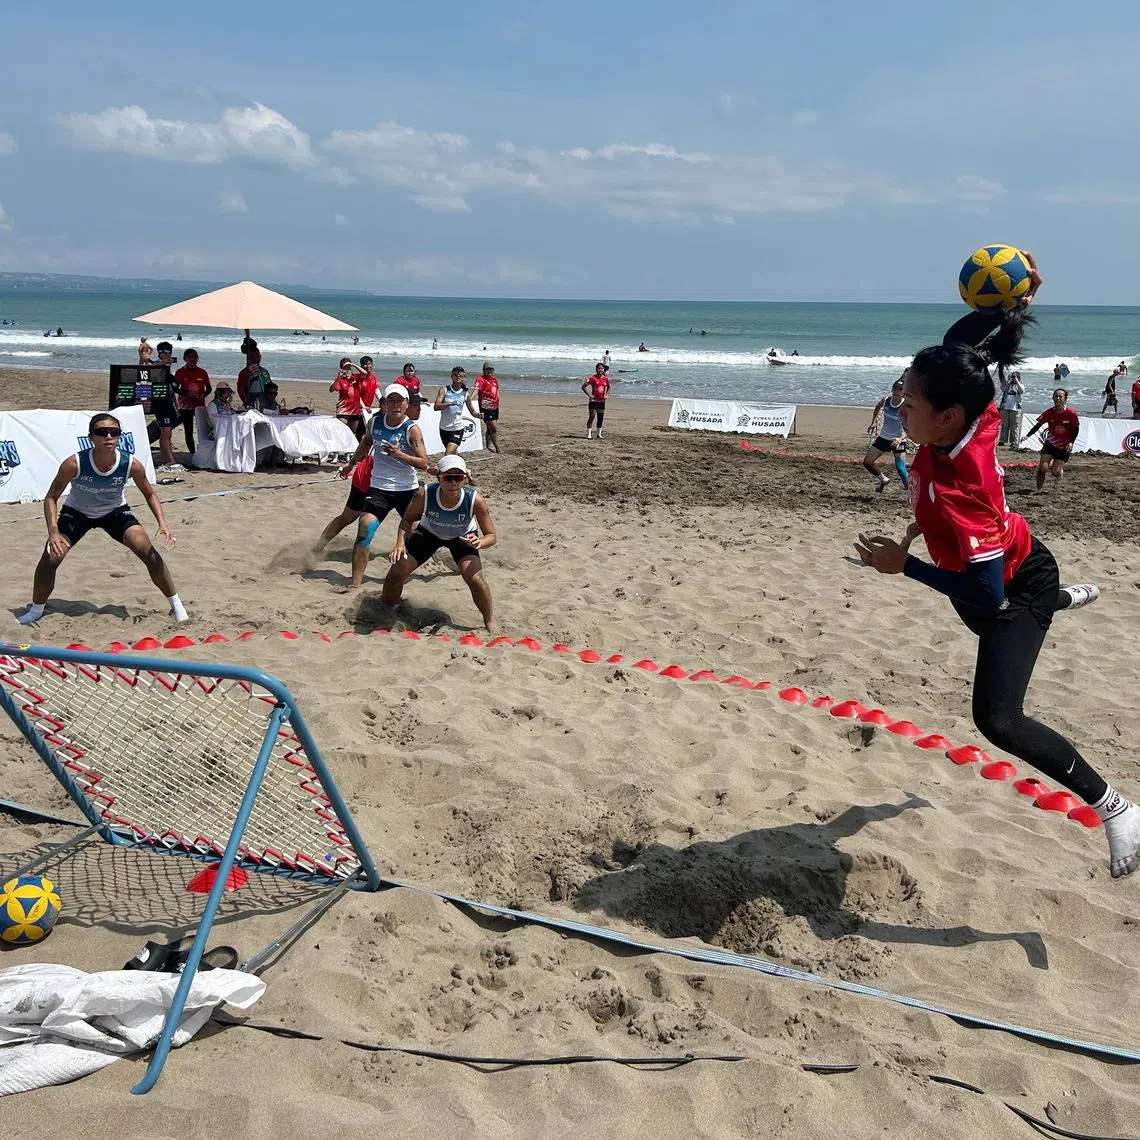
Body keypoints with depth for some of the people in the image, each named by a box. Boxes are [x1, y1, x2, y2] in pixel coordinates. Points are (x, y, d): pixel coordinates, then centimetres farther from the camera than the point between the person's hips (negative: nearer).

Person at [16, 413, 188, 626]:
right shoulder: (74, 464, -32)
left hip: (115, 512, 0)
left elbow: (150, 494, -8)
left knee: (148, 552, -17)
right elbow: (51, 497, -19)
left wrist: (162, 523, -23)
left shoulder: (131, 465, -28)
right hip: (77, 513, 0)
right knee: (50, 558, -14)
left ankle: (177, 606, -1)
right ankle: (35, 610, 14)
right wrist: (53, 532, -32)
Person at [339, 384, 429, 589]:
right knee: (365, 529, -16)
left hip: (408, 489, -2)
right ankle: (355, 584, -16)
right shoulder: (375, 421, 1)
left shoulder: (412, 430, -10)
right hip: (379, 487, 2)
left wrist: (399, 454, -29)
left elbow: (424, 464, -15)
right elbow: (366, 442, 24)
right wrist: (351, 464, 32)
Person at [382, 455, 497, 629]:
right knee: (397, 572, -8)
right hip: (429, 533, 1)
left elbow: (491, 536, -24)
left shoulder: (476, 501, -36)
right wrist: (401, 542, -32)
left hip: (462, 537, -1)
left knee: (475, 579, -22)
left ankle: (490, 621, 7)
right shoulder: (424, 495, -34)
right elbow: (407, 519, -13)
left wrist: (480, 543, -48)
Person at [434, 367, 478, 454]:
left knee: (449, 455, -16)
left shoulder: (465, 394, -1)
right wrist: (449, 404, -32)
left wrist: (479, 414, -16)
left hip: (458, 428, -2)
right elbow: (436, 406, -16)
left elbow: (472, 411, 7)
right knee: (452, 452, 19)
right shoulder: (444, 390, -4)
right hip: (444, 428, 2)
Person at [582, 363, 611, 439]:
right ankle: (589, 434, -3)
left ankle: (599, 434, 18)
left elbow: (608, 387, 25)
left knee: (601, 417, 8)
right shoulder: (593, 378, -9)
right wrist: (589, 395, -13)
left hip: (602, 401, 5)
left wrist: (606, 395, 10)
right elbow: (583, 386, -9)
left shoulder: (606, 379, 6)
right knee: (591, 416, -7)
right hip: (593, 400, -5)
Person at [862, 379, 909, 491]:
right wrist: (873, 422, 14)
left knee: (900, 468, -21)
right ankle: (883, 479, 31)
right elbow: (877, 407, 19)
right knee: (867, 462, 7)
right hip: (883, 438, 6)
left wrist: (901, 439, -42)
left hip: (897, 440, -6)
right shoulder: (885, 400, -7)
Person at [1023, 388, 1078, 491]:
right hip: (1050, 443, 2)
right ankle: (1039, 489, 10)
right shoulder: (1049, 412, -10)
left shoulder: (1071, 413, -16)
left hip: (1064, 447, -2)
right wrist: (1027, 436, -16)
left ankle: (1060, 468, 33)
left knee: (1055, 473, -6)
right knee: (1042, 468, -13)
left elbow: (1076, 429, -4)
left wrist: (1071, 442, -15)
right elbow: (1038, 425, -3)